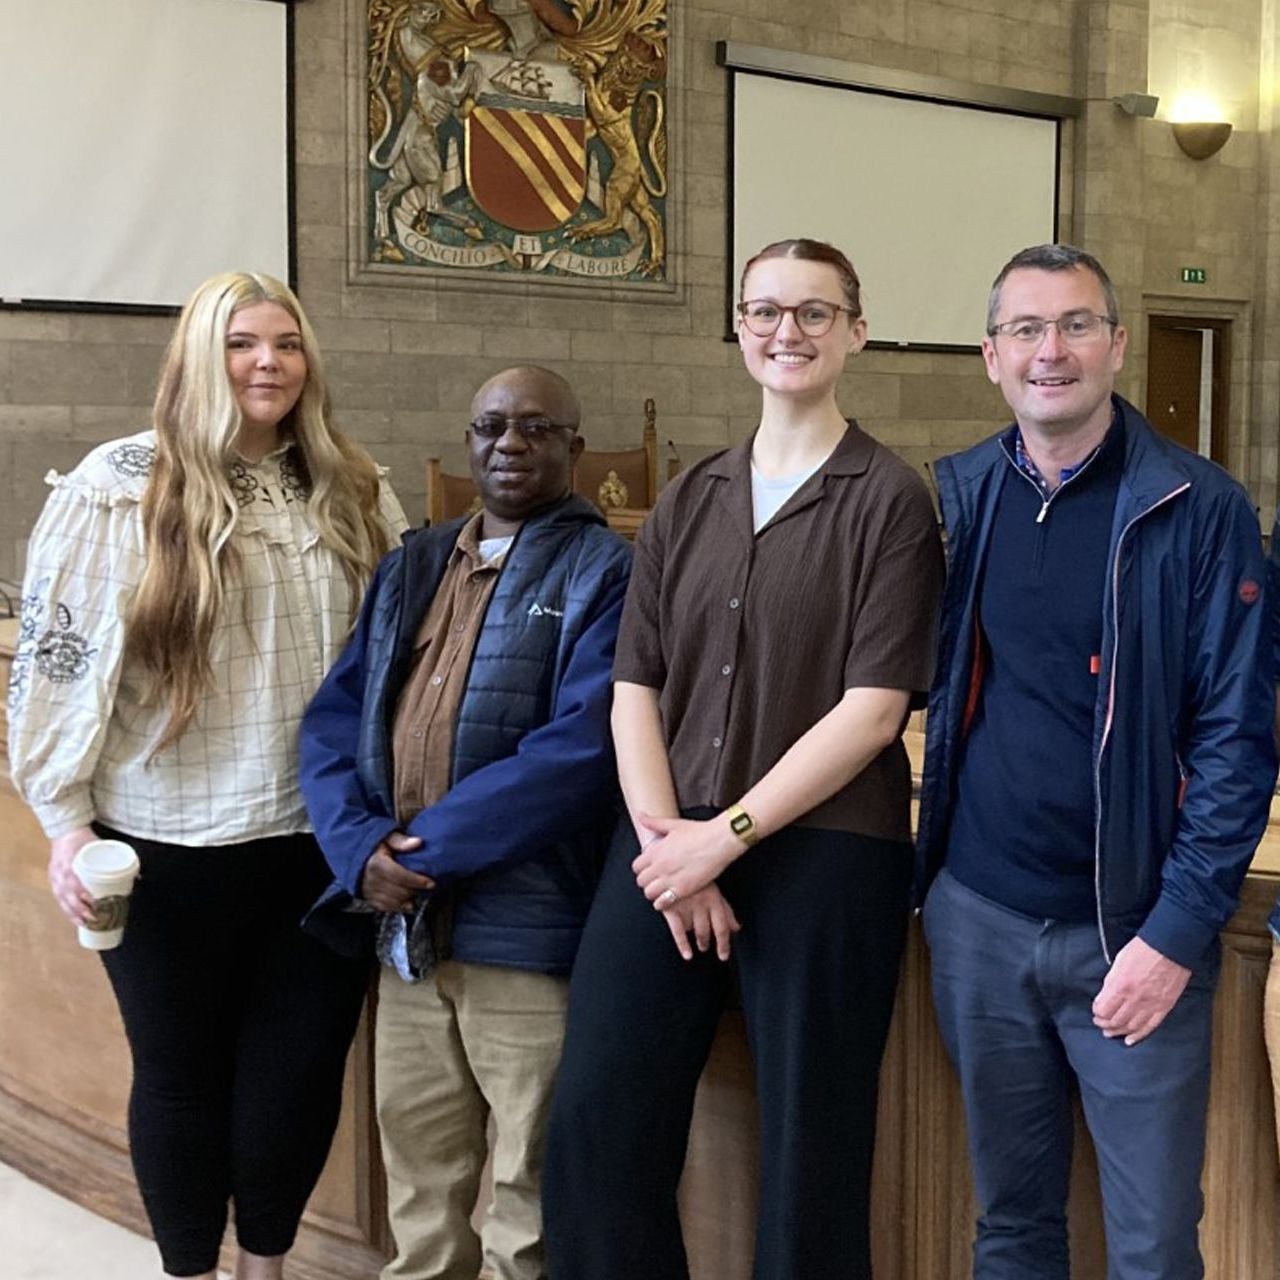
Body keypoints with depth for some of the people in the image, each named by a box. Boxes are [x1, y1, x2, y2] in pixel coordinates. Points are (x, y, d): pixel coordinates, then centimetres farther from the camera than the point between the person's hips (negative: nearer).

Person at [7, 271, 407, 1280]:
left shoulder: (356, 493, 6)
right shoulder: (118, 487, -5)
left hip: (323, 835, 3)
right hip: (171, 840, -2)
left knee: (303, 1065, 10)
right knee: (181, 1071, 11)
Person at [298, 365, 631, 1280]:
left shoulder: (606, 573, -6)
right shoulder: (412, 568, 13)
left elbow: (578, 748, -18)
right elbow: (334, 719, 8)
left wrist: (431, 848, -17)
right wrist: (361, 845, -10)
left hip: (527, 928, -6)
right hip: (406, 924, 6)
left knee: (533, 1197, 10)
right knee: (420, 1191, 20)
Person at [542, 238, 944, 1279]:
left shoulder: (889, 501, -2)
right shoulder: (689, 501, 12)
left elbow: (872, 712, -10)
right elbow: (636, 686, 8)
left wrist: (728, 834, -13)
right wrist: (666, 843, -6)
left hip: (823, 852, -4)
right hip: (670, 849, 4)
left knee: (809, 1161, 6)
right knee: (596, 1133, 5)